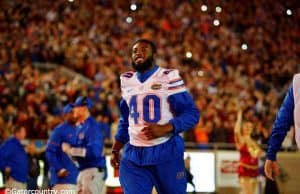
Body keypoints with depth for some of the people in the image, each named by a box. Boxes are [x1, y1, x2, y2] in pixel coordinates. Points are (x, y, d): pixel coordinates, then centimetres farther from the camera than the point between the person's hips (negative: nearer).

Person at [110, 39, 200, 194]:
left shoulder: (168, 77, -6)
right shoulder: (127, 81, 12)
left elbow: (191, 114, -9)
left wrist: (164, 129, -21)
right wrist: (115, 150, 17)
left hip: (166, 152, -4)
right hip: (133, 155, 4)